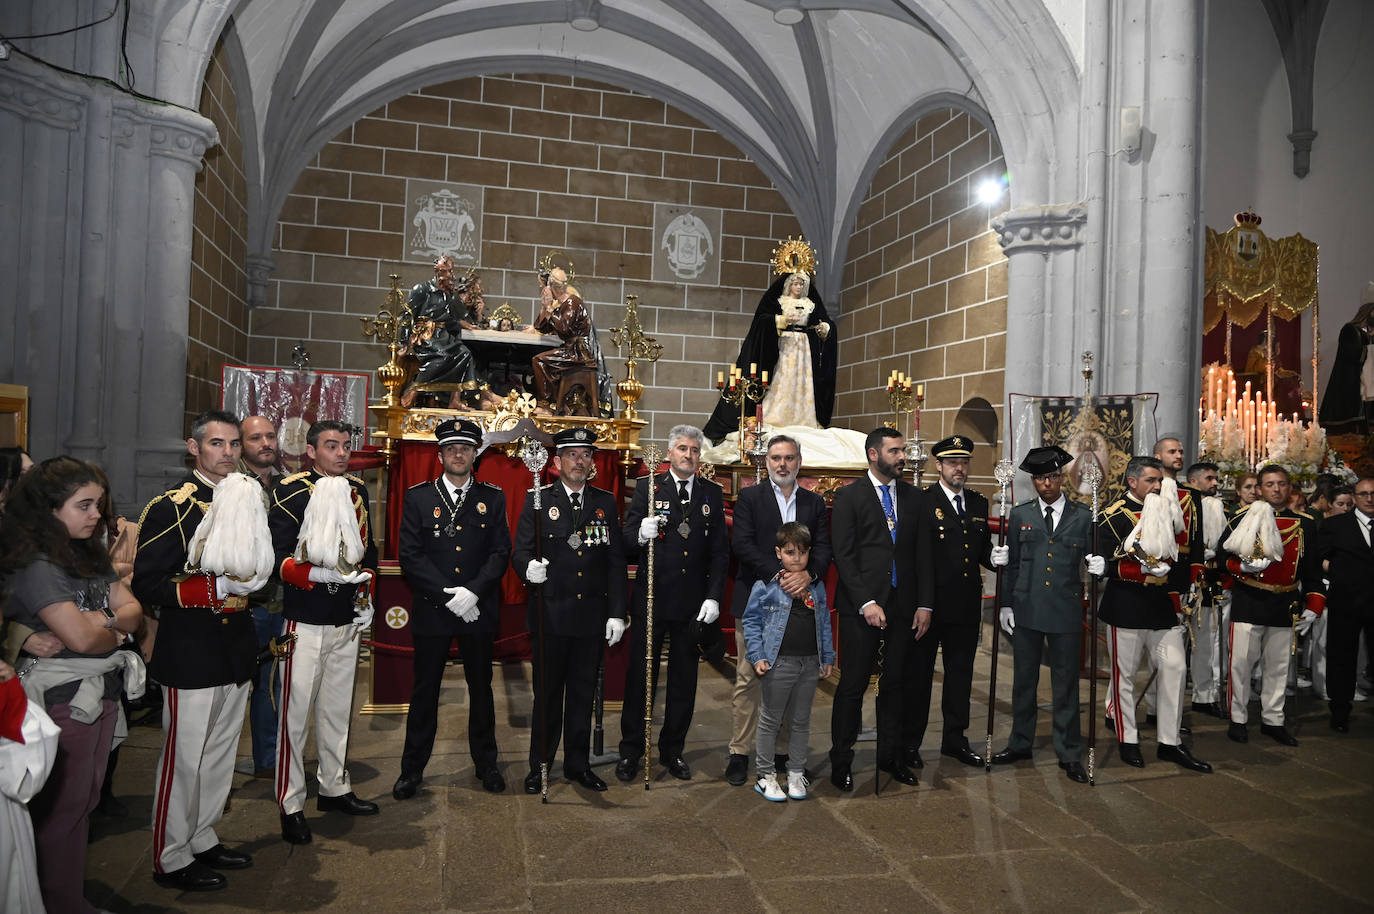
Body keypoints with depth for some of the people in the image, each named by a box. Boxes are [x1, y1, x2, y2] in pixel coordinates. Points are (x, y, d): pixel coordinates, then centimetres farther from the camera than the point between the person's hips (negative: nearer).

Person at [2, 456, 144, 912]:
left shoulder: (89, 554, 9)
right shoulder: (37, 567, -18)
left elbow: (132, 609, 6)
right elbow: (81, 638, -24)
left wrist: (106, 619, -15)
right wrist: (116, 632, -4)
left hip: (102, 694, 8)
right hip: (62, 701, -8)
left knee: (85, 801, 16)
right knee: (62, 808, 6)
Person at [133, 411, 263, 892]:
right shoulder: (170, 507, -12)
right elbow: (146, 585, -18)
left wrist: (252, 574, 2)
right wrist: (217, 586, -25)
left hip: (235, 652, 8)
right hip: (191, 657, -7)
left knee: (220, 754, 18)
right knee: (184, 758, 3)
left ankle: (202, 839, 34)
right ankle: (171, 860, 19)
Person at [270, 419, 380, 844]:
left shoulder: (358, 491, 10)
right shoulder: (290, 492, -9)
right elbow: (277, 558, -14)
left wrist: (366, 594, 11)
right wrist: (318, 574, -27)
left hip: (348, 620, 6)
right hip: (305, 622, -6)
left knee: (338, 710, 15)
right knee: (295, 714, 0)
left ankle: (334, 789, 29)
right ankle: (291, 805, 12)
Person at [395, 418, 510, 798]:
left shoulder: (493, 498, 5)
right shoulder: (418, 497, 2)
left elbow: (500, 553, -1)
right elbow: (410, 556, -6)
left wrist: (472, 592, -15)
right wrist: (448, 595, -15)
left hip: (479, 611, 1)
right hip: (431, 611, -1)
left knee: (481, 688, 12)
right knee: (425, 690, 7)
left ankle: (486, 763, 26)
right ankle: (413, 768, 21)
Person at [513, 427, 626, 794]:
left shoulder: (605, 502, 8)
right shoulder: (538, 500, 1)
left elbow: (616, 561, 7)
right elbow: (520, 551, -2)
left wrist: (616, 612, 2)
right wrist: (529, 568, -26)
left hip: (591, 616, 2)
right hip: (549, 615, -2)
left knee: (583, 693, 12)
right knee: (547, 693, 8)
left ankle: (578, 764, 25)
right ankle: (540, 766, 22)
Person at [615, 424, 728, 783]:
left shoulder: (712, 494, 7)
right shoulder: (647, 487, 1)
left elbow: (720, 551, 6)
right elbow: (626, 540, -5)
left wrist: (714, 596, -3)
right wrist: (640, 534, -28)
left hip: (693, 603, 2)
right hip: (650, 600, -2)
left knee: (684, 679, 11)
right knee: (639, 676, 5)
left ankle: (672, 750, 26)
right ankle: (630, 751, 20)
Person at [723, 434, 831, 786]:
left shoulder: (815, 503, 14)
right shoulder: (749, 497, 5)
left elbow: (824, 548, 5)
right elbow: (742, 544, -8)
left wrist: (808, 575, -15)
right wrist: (778, 574, -17)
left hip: (799, 600, 3)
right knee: (748, 678, -1)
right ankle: (739, 753, 8)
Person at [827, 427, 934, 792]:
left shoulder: (914, 497, 12)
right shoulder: (849, 496, -2)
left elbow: (923, 554, 11)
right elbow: (844, 556, -7)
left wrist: (925, 604, 3)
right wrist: (866, 603, -14)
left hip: (903, 607, 4)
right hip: (861, 607, -4)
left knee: (896, 683, 10)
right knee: (853, 685, 0)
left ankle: (891, 755, 24)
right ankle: (841, 761, 13)